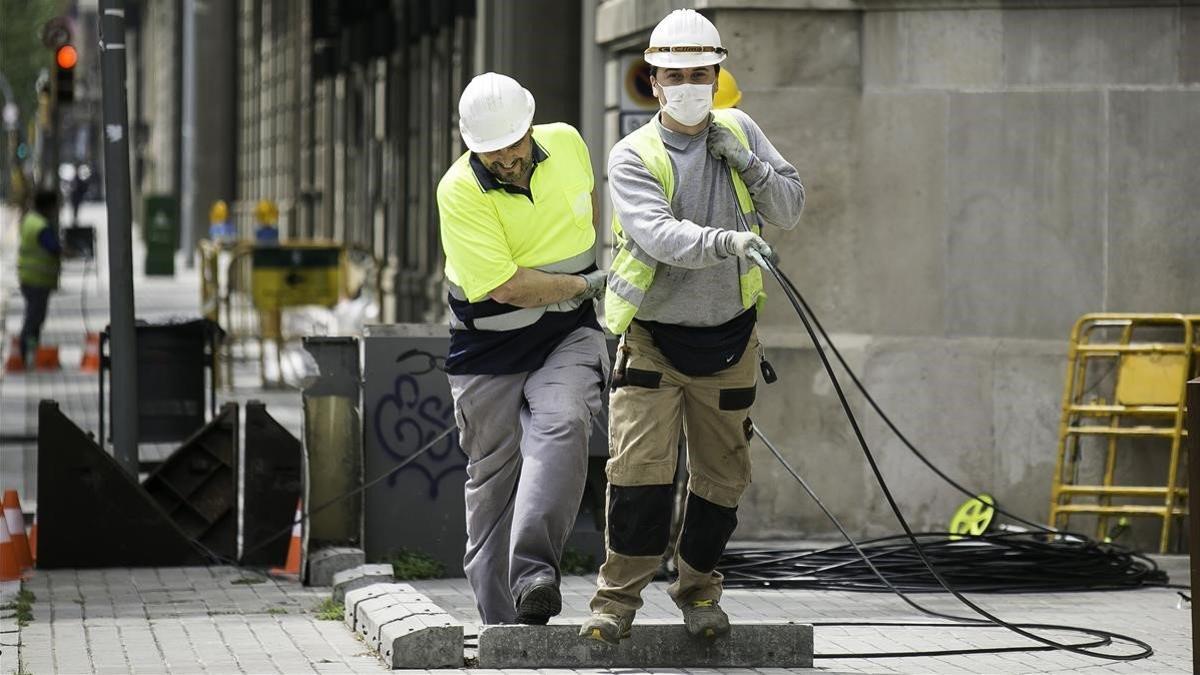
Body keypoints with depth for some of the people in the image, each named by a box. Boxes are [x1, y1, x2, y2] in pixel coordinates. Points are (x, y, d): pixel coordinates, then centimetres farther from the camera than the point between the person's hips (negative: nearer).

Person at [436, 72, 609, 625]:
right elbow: (506, 286, -23)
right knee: (493, 480, 4)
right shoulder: (459, 191, -18)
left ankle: (534, 573, -37)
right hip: (490, 348, -2)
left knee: (561, 426, -27)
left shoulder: (567, 143, -4)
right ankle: (501, 621, 15)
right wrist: (587, 284, -12)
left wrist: (599, 263, 29)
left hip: (569, 336, 2)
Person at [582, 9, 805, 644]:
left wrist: (747, 165, -14)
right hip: (653, 340, -4)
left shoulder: (739, 131, 2)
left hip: (728, 340, 4)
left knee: (722, 475, 10)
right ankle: (618, 597, -1)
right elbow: (658, 235, -29)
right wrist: (724, 241, -47)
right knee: (638, 469, -12)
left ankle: (698, 587, 28)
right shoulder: (633, 157, -12)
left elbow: (791, 209, 4)